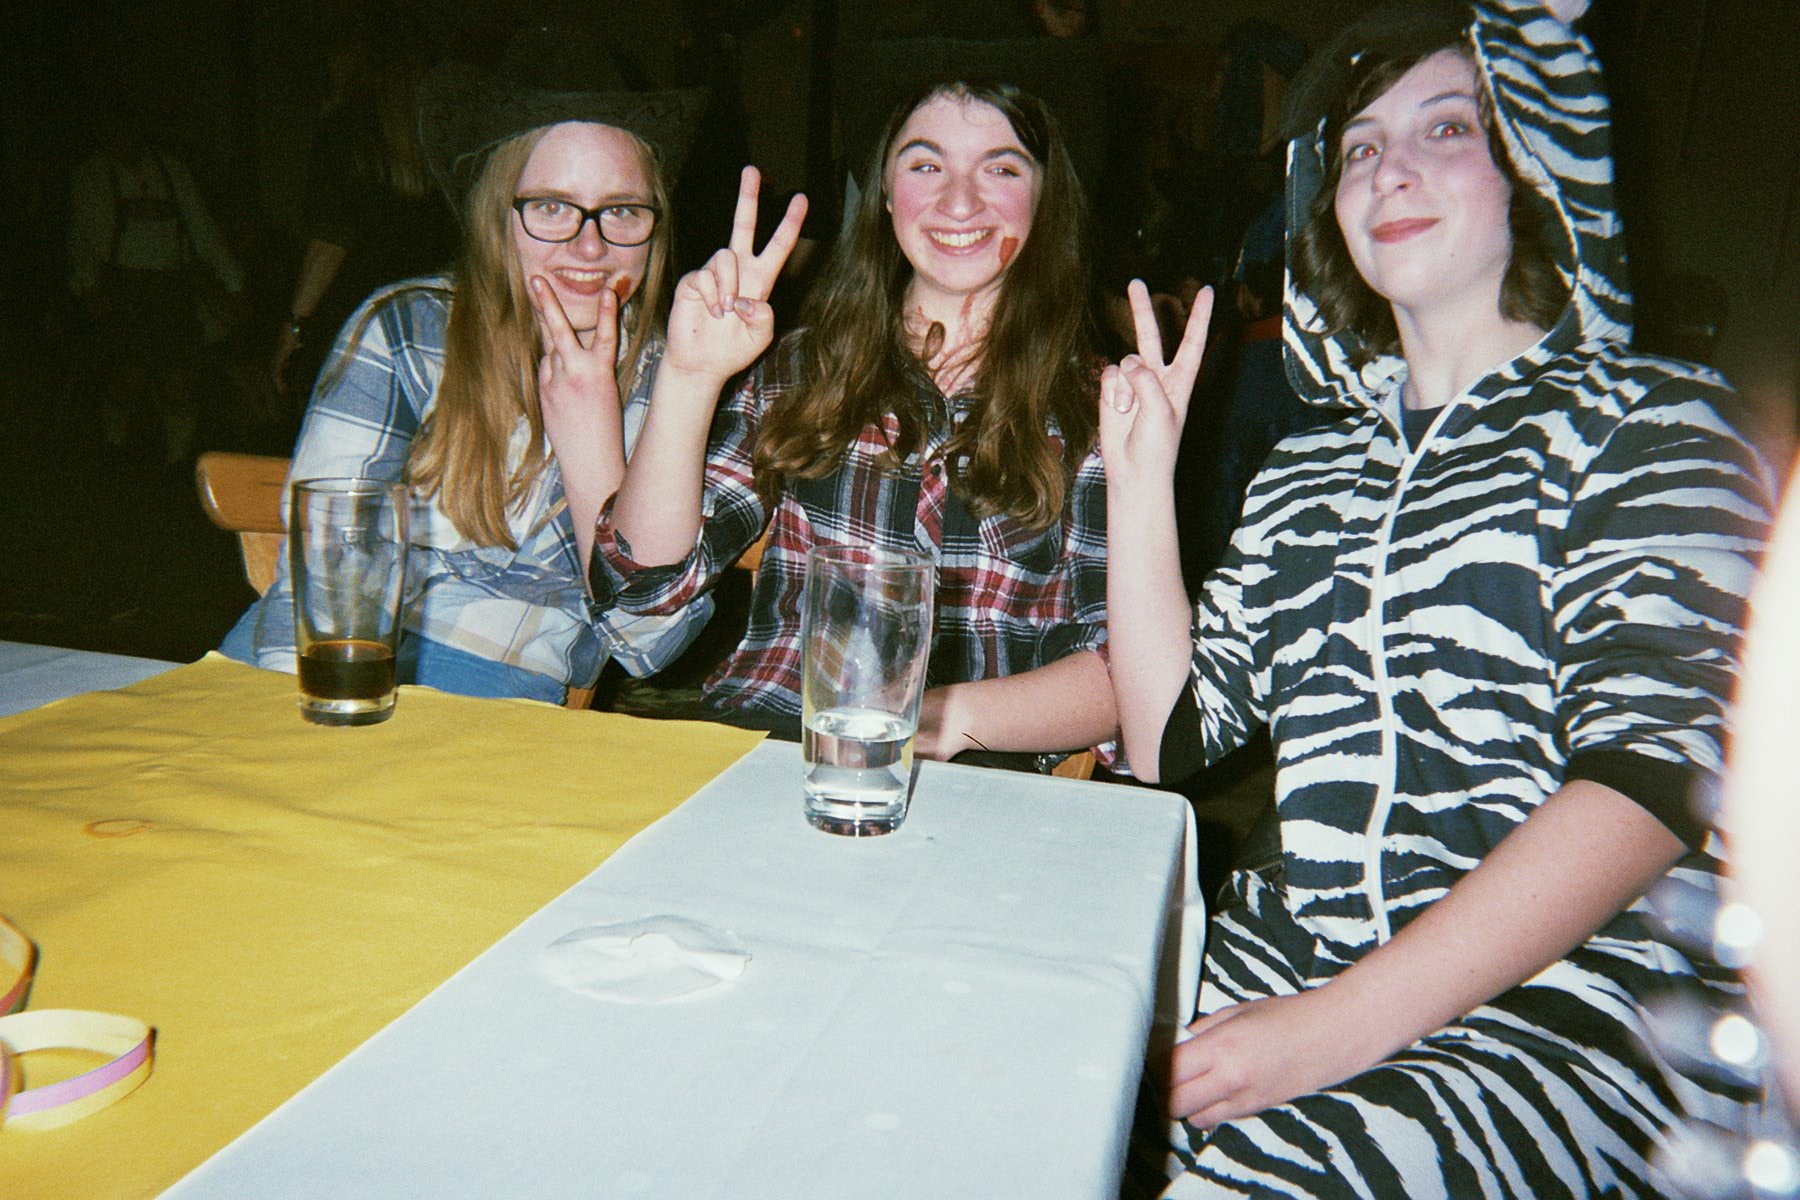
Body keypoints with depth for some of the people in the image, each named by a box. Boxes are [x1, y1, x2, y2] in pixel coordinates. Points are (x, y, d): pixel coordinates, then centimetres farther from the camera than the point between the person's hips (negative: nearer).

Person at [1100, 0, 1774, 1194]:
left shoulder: (1647, 416, 1)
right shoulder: (1311, 466, 16)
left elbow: (1656, 766, -13)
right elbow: (1170, 734, 11)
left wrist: (1346, 1024, -21)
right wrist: (1142, 480, 4)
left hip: (1560, 1004, -4)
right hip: (1280, 963, 5)